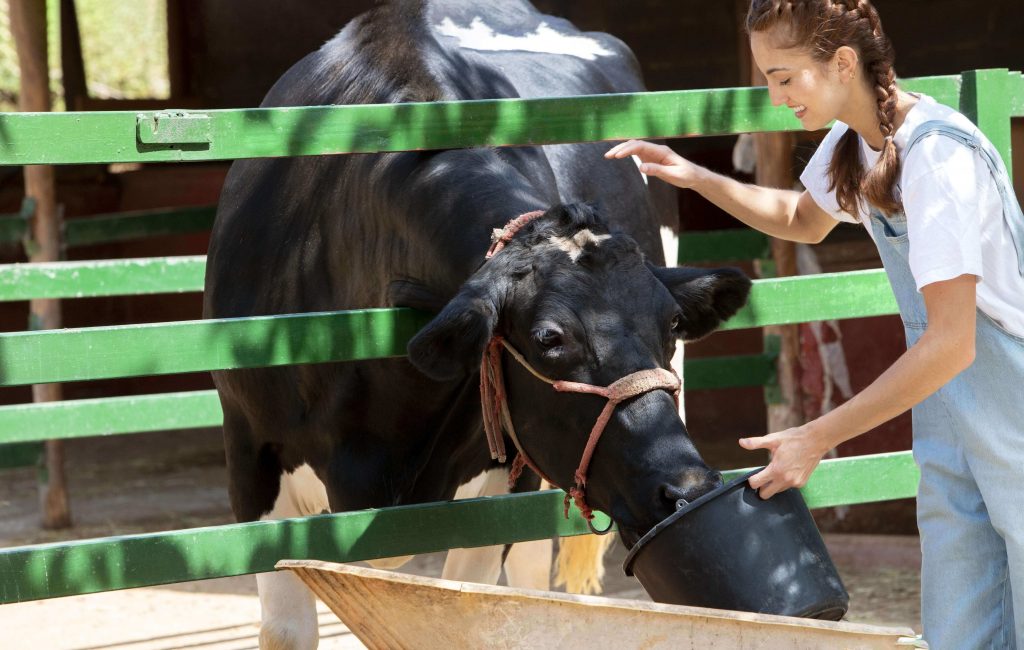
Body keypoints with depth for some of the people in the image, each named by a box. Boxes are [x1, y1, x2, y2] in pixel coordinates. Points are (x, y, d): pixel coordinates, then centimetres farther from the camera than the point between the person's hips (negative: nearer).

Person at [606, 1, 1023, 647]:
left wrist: (817, 438, -20)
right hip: (952, 435, 8)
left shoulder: (939, 156, -23)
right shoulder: (852, 144, 4)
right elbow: (805, 219, 28)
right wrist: (697, 178, 11)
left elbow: (951, 343, -24)